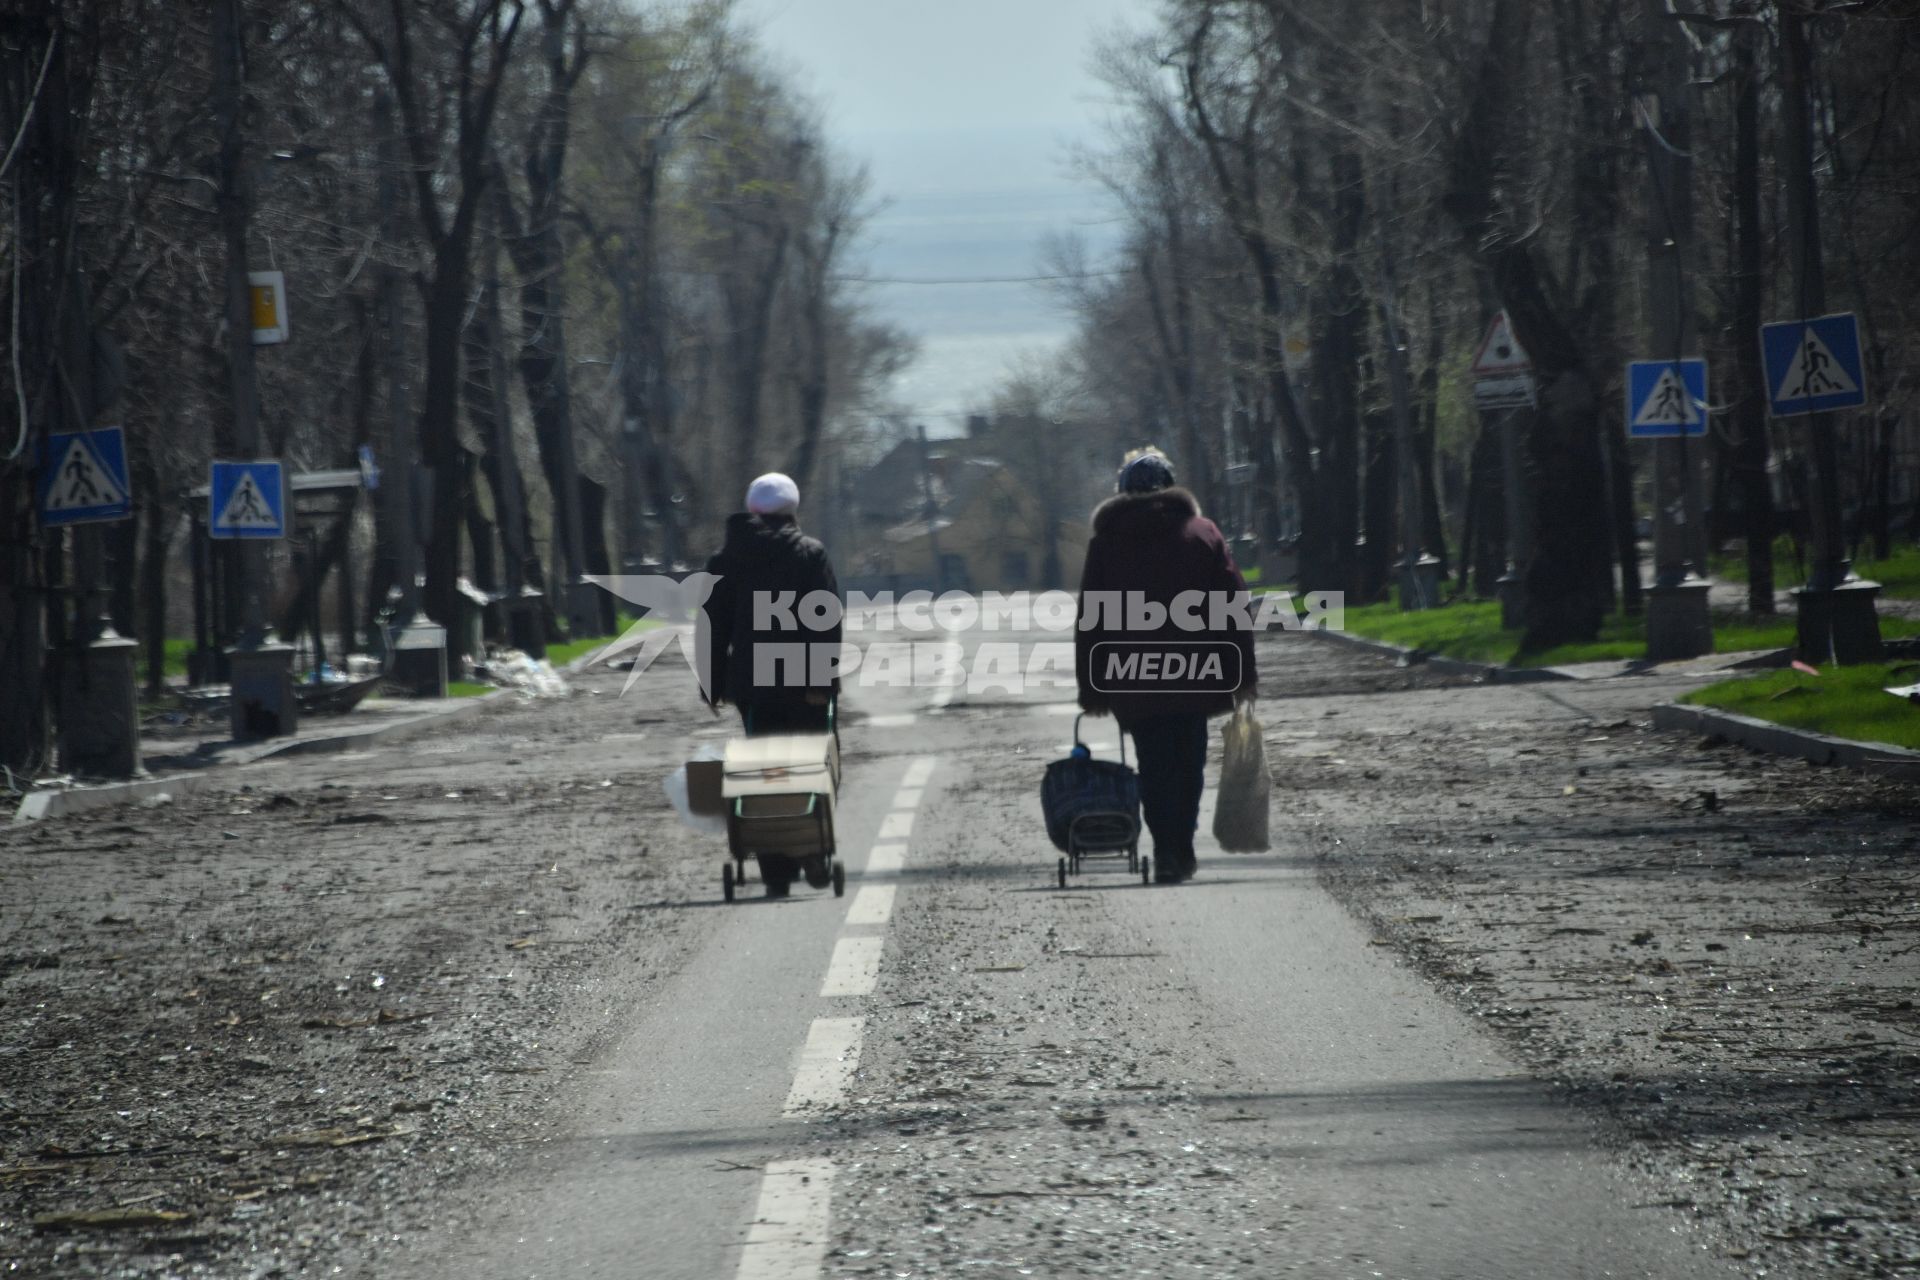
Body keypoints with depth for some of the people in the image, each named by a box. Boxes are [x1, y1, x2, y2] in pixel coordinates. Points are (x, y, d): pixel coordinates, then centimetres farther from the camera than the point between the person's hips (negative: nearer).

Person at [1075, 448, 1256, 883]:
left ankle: (1167, 849, -12)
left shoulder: (1106, 541, 4)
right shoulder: (1202, 533, 4)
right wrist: (1242, 671, 3)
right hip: (1194, 675, 1)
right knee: (1189, 760, 12)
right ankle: (1182, 849, 13)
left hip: (1134, 681, -1)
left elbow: (1090, 620, 4)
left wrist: (1091, 686, 6)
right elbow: (1233, 604, 1)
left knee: (1155, 765, 1)